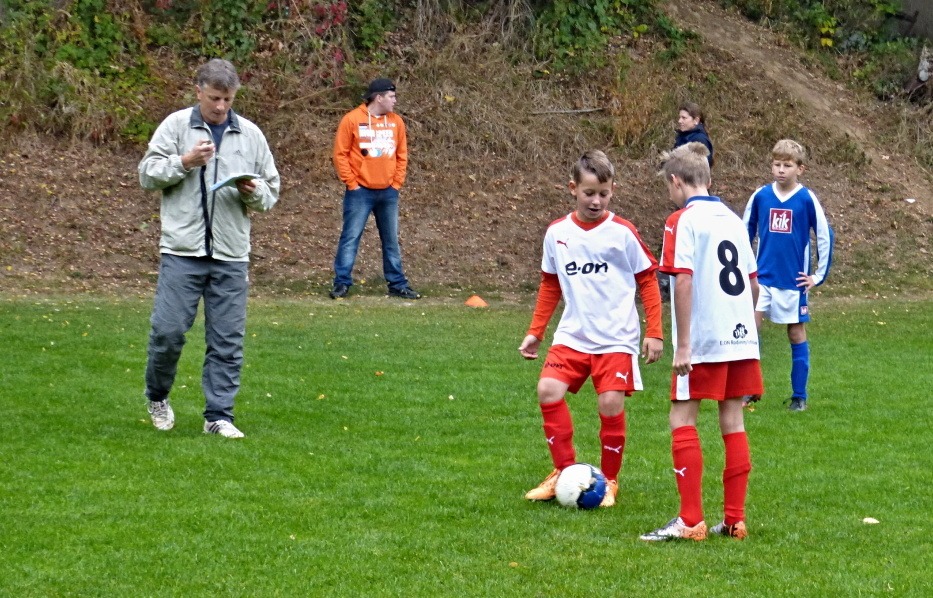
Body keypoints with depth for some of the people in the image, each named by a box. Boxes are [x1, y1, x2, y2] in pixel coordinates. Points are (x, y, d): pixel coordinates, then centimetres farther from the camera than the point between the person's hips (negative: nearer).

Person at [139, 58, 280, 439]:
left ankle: (218, 415, 10)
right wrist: (185, 162, -13)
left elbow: (271, 192, 14)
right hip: (182, 250, -2)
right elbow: (147, 175, 1)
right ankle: (157, 396, 20)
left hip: (231, 254, 2)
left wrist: (254, 192, -8)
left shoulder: (250, 135, 10)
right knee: (168, 330, -5)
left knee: (228, 340, 2)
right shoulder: (176, 126, 3)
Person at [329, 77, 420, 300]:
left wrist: (397, 183, 3)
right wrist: (352, 183, -10)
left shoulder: (396, 122, 7)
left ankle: (397, 285, 16)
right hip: (360, 191, -5)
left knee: (391, 240, 10)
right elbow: (340, 154, -6)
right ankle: (342, 284, -2)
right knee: (351, 238, -4)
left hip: (388, 192, 5)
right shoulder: (352, 120, -6)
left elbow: (402, 155, 12)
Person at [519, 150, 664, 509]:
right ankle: (564, 471, 1)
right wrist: (536, 331, 14)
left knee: (611, 403, -12)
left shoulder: (623, 233, -5)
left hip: (616, 339, -3)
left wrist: (654, 332, -3)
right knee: (549, 390, -15)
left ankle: (609, 480, 9)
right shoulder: (557, 233, 5)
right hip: (572, 335, 3)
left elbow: (648, 280, 1)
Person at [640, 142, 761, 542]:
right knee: (733, 423, 10)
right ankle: (735, 520, 11)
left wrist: (683, 344, -15)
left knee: (682, 420, 0)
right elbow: (753, 282, 15)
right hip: (741, 339, 7)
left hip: (702, 343, -7)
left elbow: (684, 280, -17)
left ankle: (690, 521, -4)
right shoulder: (733, 219, 13)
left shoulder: (683, 220, -8)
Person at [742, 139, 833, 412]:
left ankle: (799, 396, 15)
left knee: (797, 333, 6)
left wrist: (819, 275, 0)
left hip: (794, 279, -2)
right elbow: (745, 233, 12)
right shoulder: (760, 196, -1)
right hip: (762, 277, 2)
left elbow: (825, 237, 0)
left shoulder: (807, 199, -7)